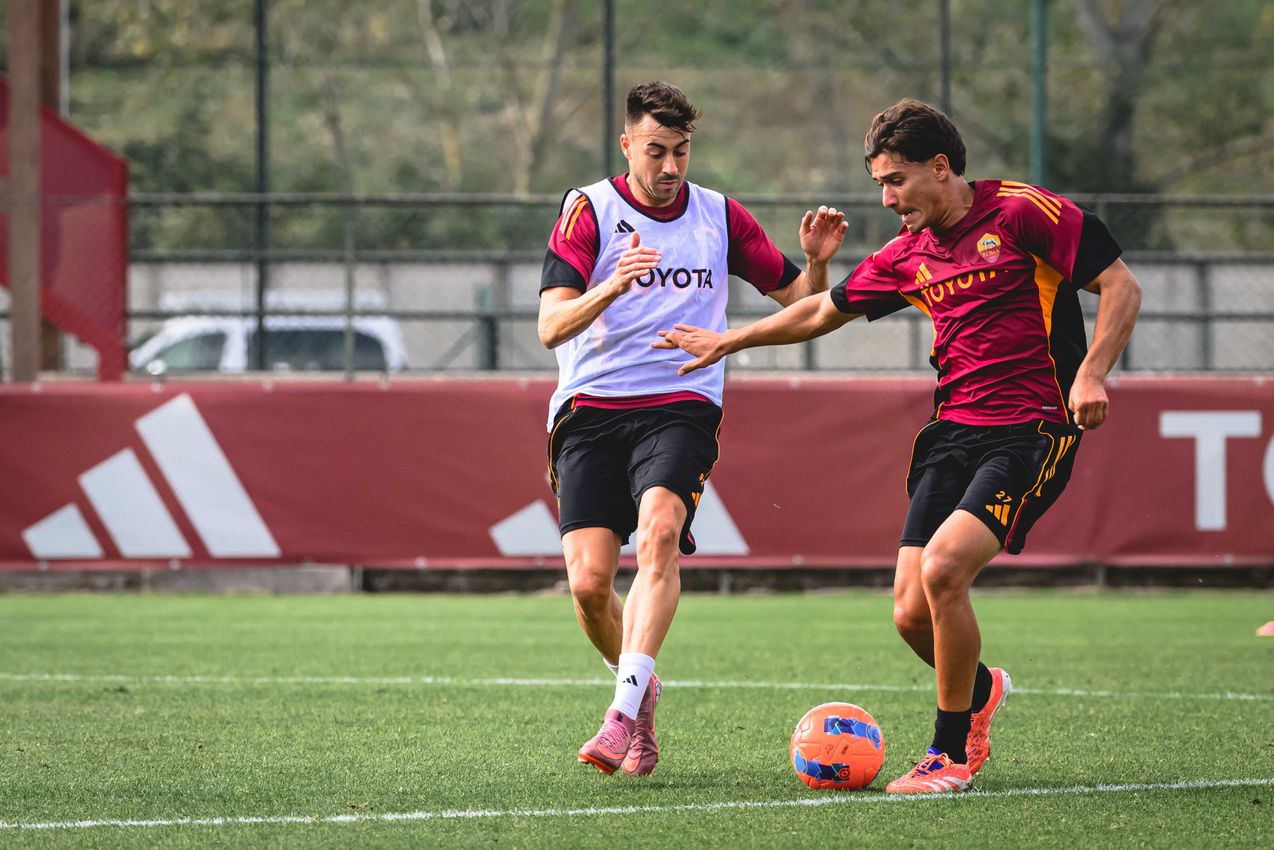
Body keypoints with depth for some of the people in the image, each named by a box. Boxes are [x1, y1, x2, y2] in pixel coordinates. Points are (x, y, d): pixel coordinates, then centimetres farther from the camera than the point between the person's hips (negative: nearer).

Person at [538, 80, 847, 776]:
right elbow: (551, 327, -9)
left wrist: (816, 262, -5)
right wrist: (612, 286, -28)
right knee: (589, 580, -11)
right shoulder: (589, 209, 2)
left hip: (682, 407, 0)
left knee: (658, 532, -29)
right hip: (590, 407, 0)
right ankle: (641, 688, 20)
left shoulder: (720, 217, 10)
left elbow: (796, 301, 17)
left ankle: (624, 714, -35)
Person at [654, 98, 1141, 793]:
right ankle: (979, 690, 30)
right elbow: (822, 311, 28)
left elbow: (1121, 286, -5)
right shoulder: (909, 254, 13)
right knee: (912, 614, -5)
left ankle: (951, 755, -7)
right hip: (953, 430, 6)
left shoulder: (1023, 212, -6)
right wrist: (729, 341, 34)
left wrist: (1090, 372, -19)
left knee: (943, 567, -24)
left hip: (1031, 430, -6)